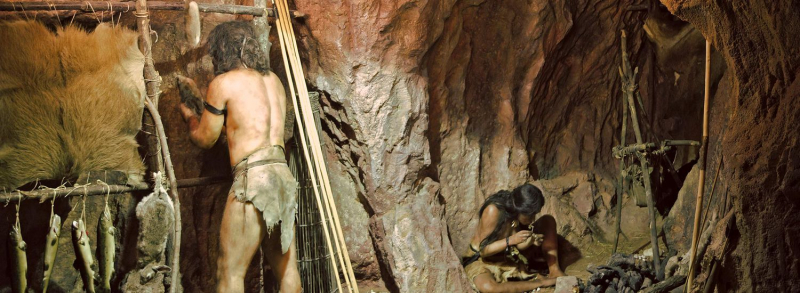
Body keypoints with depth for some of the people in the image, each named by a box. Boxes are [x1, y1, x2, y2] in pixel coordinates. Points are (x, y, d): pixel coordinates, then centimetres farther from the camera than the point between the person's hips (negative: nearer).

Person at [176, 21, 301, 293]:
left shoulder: (224, 82, -1)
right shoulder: (272, 79, 18)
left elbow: (204, 139, 9)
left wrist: (188, 112, 29)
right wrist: (200, 99, 37)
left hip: (253, 175, -7)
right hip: (283, 175, 7)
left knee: (230, 271, -2)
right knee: (286, 268, 11)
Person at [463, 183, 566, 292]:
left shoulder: (521, 212, -12)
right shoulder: (493, 211, -31)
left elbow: (518, 245, -3)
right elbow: (483, 250, -26)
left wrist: (530, 241, -25)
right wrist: (511, 240, -38)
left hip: (510, 255, 6)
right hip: (484, 259, -6)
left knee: (549, 221, -5)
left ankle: (554, 271, -10)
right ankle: (539, 282, -28)